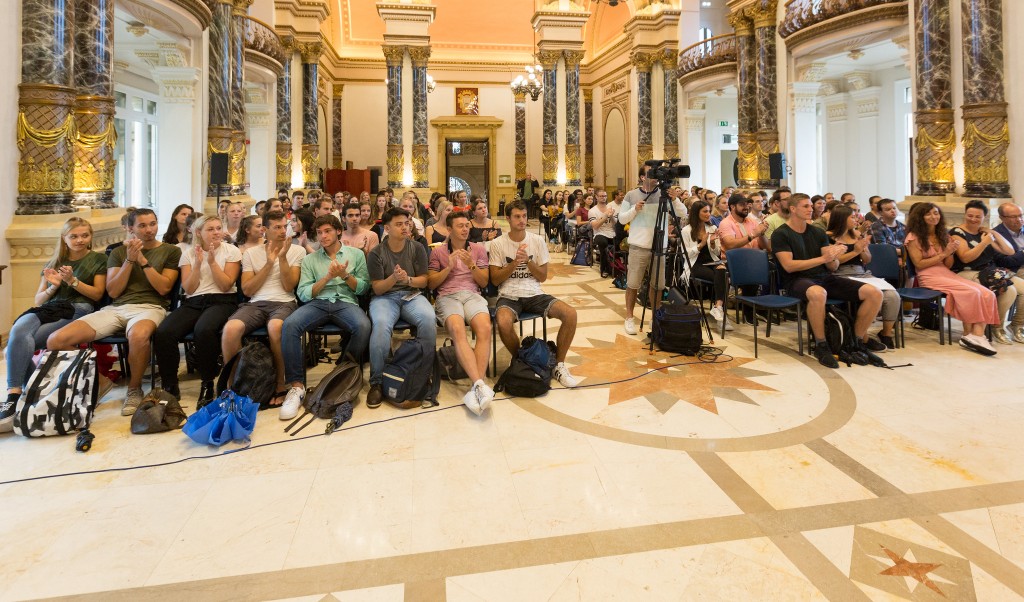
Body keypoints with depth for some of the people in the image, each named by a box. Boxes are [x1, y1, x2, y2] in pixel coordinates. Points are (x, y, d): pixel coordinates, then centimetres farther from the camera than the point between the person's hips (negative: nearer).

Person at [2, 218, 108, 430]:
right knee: (18, 330, -31)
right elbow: (39, 300, 20)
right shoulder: (54, 262, 24)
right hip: (49, 309, 5)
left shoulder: (98, 259, 12)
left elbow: (97, 294, 5)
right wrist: (53, 286, 0)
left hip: (79, 310, -4)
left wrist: (72, 281, -9)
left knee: (19, 341, -28)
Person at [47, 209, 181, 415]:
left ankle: (134, 389, -17)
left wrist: (143, 260, -7)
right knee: (56, 341, -18)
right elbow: (113, 292, 7)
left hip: (149, 307, -4)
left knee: (138, 335, -43)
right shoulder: (118, 252, 17)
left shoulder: (171, 251, 8)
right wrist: (130, 260, -3)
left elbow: (163, 288, -2)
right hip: (115, 308, 4)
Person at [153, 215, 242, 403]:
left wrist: (212, 261, -10)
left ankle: (207, 385, -21)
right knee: (163, 333, -27)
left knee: (204, 329, -38)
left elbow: (226, 286, -3)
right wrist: (198, 263, -6)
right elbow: (188, 289, 4)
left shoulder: (231, 251, 6)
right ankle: (170, 386, -10)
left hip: (222, 301, -3)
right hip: (193, 303, 3)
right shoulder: (188, 254, 14)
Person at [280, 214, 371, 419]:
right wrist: (328, 277, -5)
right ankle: (296, 385, -25)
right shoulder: (309, 259, 17)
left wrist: (345, 275, -7)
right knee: (289, 325, -31)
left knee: (363, 326, -36)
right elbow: (303, 294, 6)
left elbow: (363, 288, 10)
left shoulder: (356, 254, 15)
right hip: (317, 303, 1)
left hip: (346, 302, -1)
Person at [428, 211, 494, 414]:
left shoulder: (478, 249, 19)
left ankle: (475, 387, -40)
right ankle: (480, 384, -45)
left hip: (473, 294, 1)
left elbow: (484, 282, 15)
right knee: (457, 330, -37)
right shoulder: (438, 251, 17)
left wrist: (471, 265, -3)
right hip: (447, 296, -1)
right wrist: (449, 267, -2)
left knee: (484, 328, -34)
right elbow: (431, 284, 12)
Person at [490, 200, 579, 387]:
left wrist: (528, 260, -11)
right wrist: (515, 262, -15)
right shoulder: (498, 243, -1)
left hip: (534, 294, 3)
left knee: (570, 314, -21)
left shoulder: (538, 241, 5)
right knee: (503, 322, -37)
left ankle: (559, 365, -3)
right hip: (509, 295, -2)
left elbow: (543, 277, 5)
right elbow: (495, 280, -3)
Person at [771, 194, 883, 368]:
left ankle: (857, 341, 4)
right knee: (817, 293, -43)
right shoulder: (780, 234, -1)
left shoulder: (817, 233, 16)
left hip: (825, 277, 6)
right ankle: (821, 345, -23)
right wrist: (823, 258, -17)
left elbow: (832, 267, 12)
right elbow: (789, 266, -14)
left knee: (875, 294, -12)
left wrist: (834, 258, -12)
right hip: (797, 281, -6)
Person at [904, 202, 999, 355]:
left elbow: (948, 265, 15)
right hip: (929, 277, -6)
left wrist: (951, 252, -4)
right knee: (971, 293, -28)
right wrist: (943, 254, -9)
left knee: (988, 295, -19)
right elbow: (919, 264, -7)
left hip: (948, 274, 7)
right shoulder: (914, 237, 2)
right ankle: (968, 335, -17)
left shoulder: (943, 235, 19)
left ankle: (977, 335, -29)